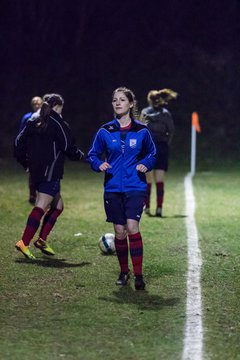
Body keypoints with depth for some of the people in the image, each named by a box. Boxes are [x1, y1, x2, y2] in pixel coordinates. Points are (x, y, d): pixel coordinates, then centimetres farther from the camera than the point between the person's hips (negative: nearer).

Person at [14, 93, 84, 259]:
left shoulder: (33, 122, 13)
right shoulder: (58, 123, -8)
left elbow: (19, 142, 13)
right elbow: (68, 147, -9)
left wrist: (25, 162, 22)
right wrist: (80, 155, 11)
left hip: (36, 171, 8)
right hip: (51, 172, -8)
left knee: (58, 205, 18)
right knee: (42, 207, -11)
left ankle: (42, 239, 12)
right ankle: (24, 243, -20)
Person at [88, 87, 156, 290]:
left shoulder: (141, 131, 2)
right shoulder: (105, 131, 3)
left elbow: (151, 154, 15)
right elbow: (93, 155, 12)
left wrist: (145, 164, -6)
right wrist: (99, 165, -10)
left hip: (135, 187, -2)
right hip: (113, 188, 2)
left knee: (132, 226, -16)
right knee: (119, 231, 4)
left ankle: (138, 274, -10)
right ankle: (124, 272, 22)